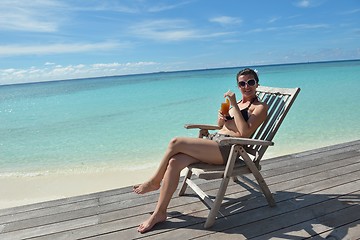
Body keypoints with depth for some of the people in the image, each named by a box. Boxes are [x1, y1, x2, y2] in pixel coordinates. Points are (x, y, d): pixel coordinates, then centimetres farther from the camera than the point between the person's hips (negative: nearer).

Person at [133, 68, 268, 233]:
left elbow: (244, 133, -14)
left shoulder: (260, 107, 2)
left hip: (227, 148, -8)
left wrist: (234, 105, -13)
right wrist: (221, 118, 8)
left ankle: (154, 182, 3)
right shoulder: (238, 102, 24)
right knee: (174, 162, -15)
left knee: (176, 143, -20)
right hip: (214, 140, 8)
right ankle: (159, 213, -6)